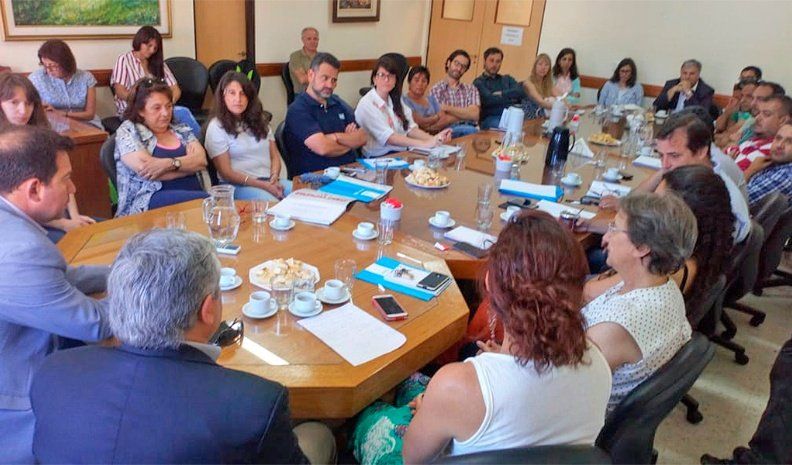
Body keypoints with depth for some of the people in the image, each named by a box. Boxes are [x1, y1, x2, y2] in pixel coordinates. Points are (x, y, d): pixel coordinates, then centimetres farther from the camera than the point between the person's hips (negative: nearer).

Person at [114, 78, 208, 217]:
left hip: (193, 194, 5)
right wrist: (188, 161, -2)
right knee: (206, 201, -35)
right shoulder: (128, 131, 8)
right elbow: (144, 168, -9)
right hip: (151, 200, -4)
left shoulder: (181, 130, 20)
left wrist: (169, 163, -15)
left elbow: (201, 160, 3)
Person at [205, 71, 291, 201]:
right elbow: (226, 173, -5)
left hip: (270, 181, 5)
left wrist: (274, 179, -6)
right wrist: (263, 185, -14)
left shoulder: (260, 120, 18)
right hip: (240, 185, -5)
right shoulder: (216, 127, 0)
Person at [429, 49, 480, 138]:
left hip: (471, 130, 4)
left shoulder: (471, 89, 15)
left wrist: (447, 108, -9)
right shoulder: (435, 90, 6)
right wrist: (466, 113, -2)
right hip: (448, 132, -4)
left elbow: (475, 115, -3)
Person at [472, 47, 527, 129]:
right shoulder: (478, 82, 8)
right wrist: (511, 97, 4)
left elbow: (522, 91, 7)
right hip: (490, 119, -4)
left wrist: (502, 94, -3)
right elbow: (489, 100, -9)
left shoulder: (507, 79, 25)